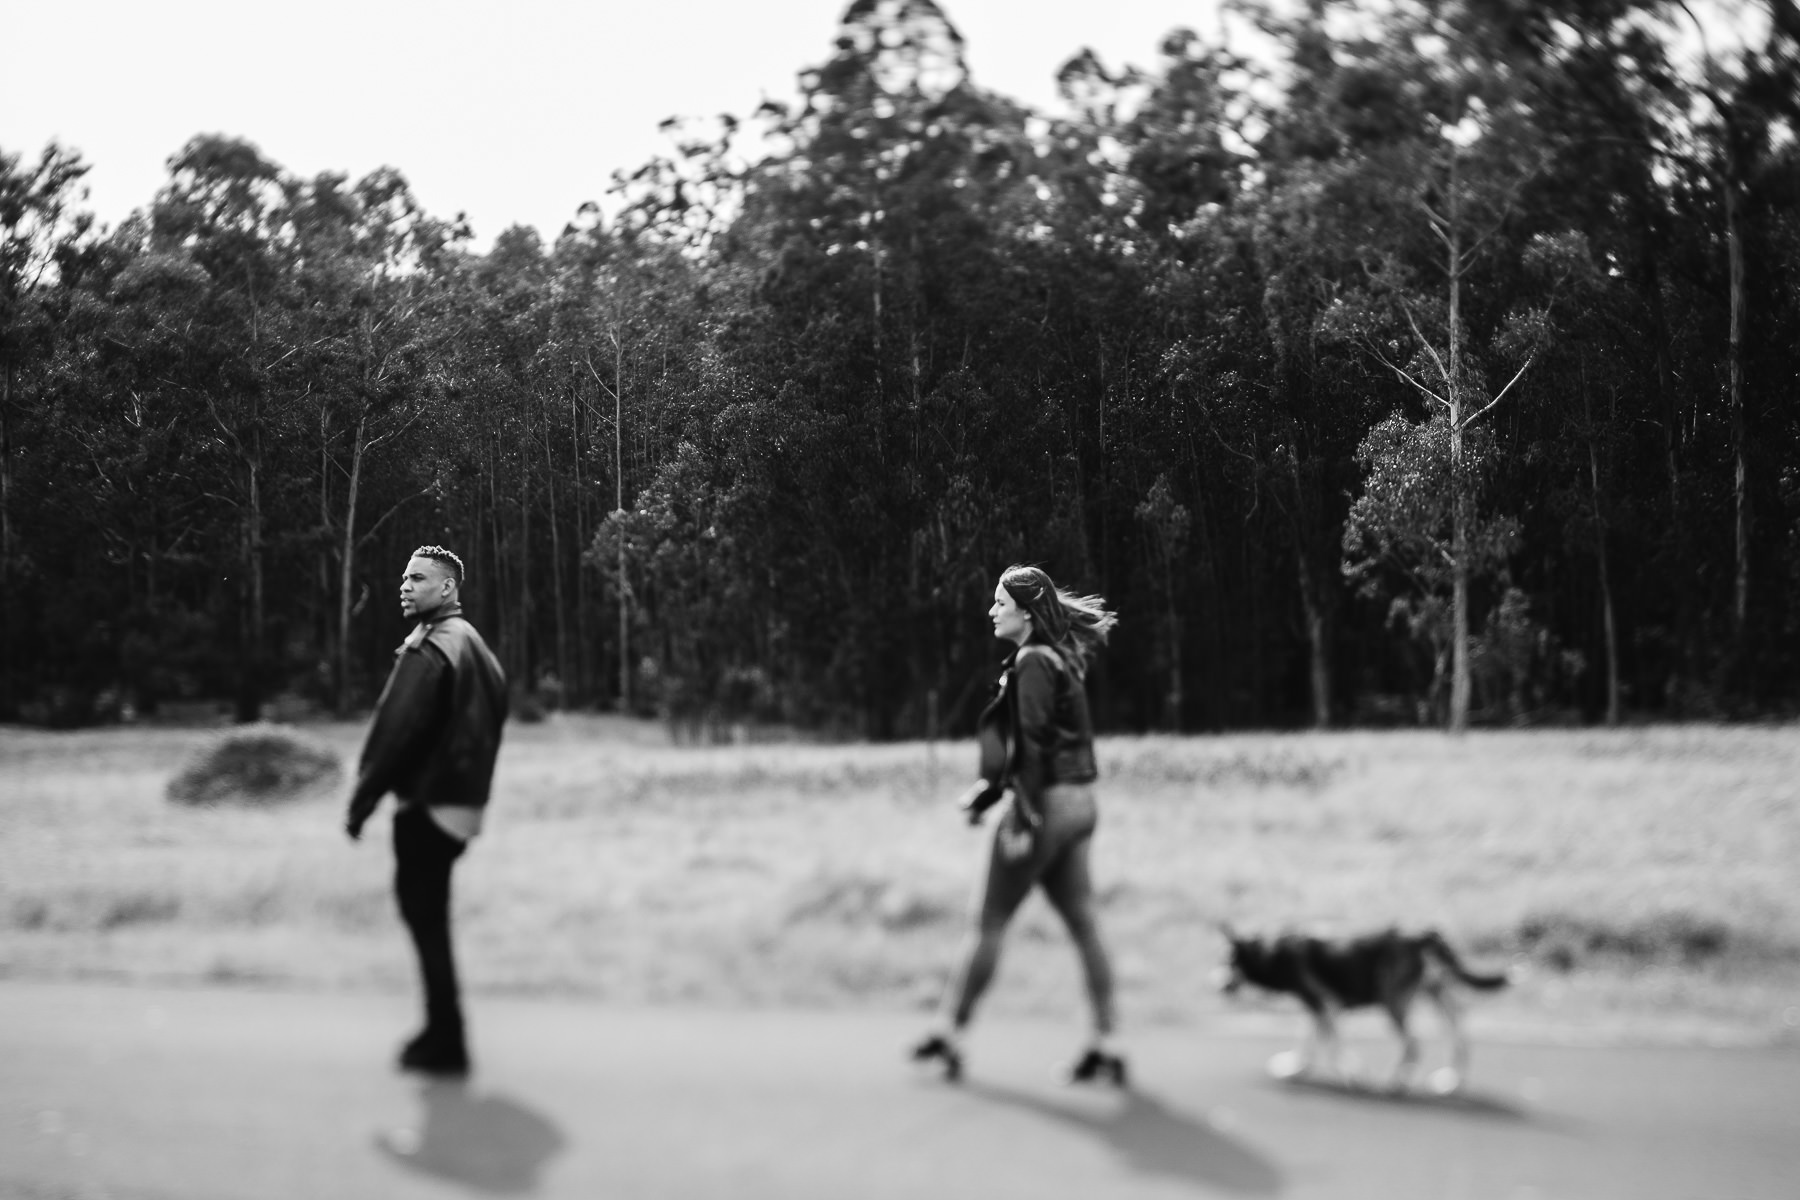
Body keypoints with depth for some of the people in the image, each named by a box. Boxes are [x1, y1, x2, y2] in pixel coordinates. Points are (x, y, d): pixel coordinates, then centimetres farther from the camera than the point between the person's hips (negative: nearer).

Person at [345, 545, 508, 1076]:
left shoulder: (428, 649, -16)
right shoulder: (474, 644, 14)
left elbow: (395, 731, -19)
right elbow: (489, 723, 19)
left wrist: (360, 802, -13)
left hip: (426, 805, -9)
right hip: (463, 805, 9)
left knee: (424, 917, -2)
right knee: (429, 916, 17)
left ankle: (445, 1044, 1)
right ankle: (443, 1032, 23)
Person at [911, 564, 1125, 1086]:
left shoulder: (1032, 663, -14)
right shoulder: (1056, 658, 14)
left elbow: (1034, 746, -20)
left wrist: (1023, 822, -22)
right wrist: (989, 787, 18)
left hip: (1046, 806, -9)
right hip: (1077, 804, 9)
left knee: (990, 923, 1)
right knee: (1083, 926, 7)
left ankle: (951, 1033, 10)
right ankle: (1105, 1047, 7)